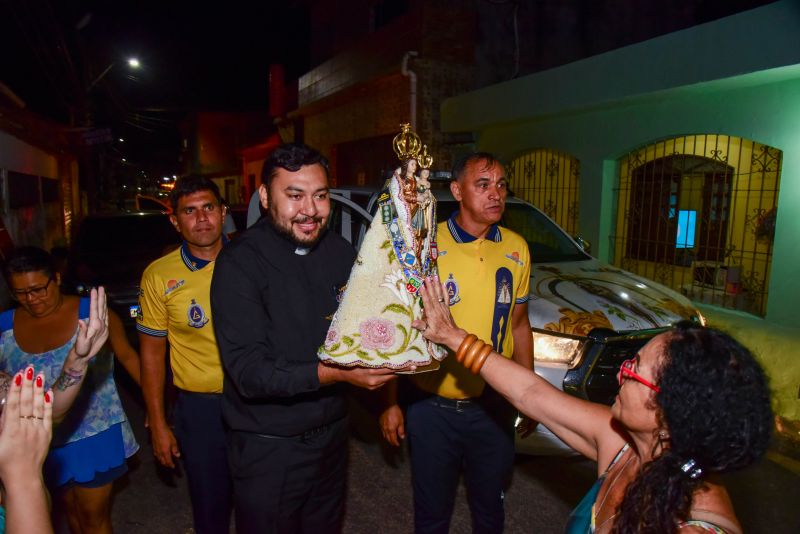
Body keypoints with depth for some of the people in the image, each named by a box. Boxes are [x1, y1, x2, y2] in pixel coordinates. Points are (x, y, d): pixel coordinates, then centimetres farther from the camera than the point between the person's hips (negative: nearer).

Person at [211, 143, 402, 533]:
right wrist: (335, 372, -34)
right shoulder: (240, 262, -18)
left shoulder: (340, 251, 0)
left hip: (332, 431, 5)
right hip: (268, 446, -5)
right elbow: (248, 371, -24)